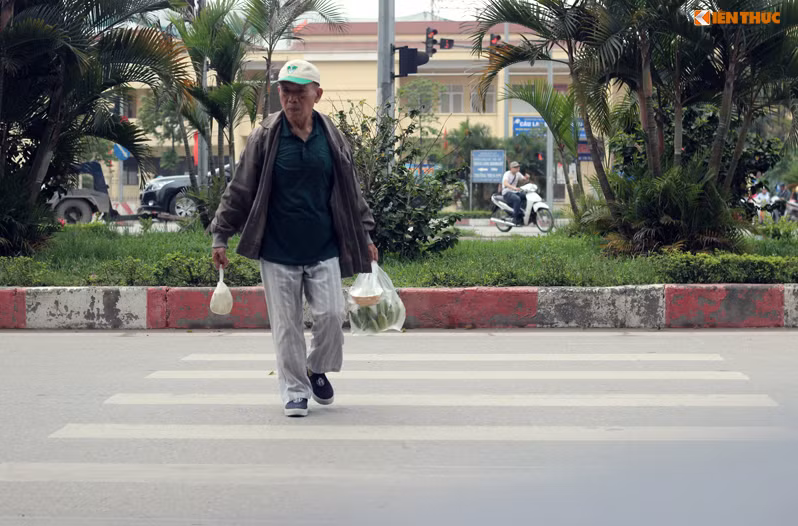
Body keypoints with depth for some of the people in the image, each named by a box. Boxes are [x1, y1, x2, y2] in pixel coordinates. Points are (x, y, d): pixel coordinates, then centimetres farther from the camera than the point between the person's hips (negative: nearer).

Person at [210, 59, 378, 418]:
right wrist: (221, 235, 0)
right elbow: (240, 190, 2)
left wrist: (364, 234, 15)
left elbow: (350, 191, 14)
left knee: (331, 315, -7)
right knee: (286, 325, 2)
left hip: (324, 251, 1)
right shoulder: (264, 138, -3)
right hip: (277, 253, -1)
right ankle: (295, 391, 15)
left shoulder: (332, 139, 3)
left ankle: (318, 370, 20)